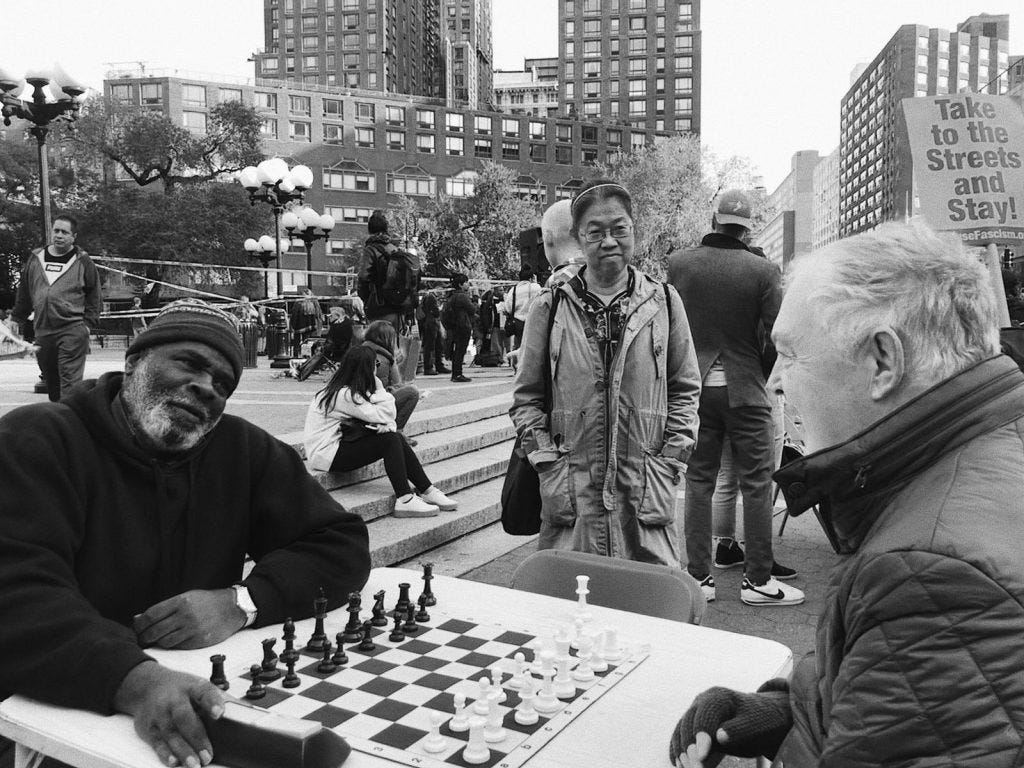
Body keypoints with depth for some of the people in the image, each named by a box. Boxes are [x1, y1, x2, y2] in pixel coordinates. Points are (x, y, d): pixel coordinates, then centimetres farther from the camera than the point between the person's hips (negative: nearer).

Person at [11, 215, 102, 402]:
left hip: (73, 331, -5)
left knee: (70, 379, -11)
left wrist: (89, 323, -5)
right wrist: (17, 317, 20)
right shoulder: (35, 259, 11)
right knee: (50, 380, 13)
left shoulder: (82, 262, 1)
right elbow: (24, 293, 21)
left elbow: (95, 295, 3)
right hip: (42, 332, 5)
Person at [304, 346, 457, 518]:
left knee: (396, 437, -4)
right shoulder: (344, 395, -23)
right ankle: (404, 501, -19)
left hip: (338, 442, 9)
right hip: (325, 455, -9)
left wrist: (388, 424, -17)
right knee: (389, 441, -20)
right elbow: (383, 416, -21)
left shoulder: (347, 390, 8)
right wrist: (377, 385, -15)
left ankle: (427, 491, -2)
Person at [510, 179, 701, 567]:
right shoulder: (550, 306, 4)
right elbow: (526, 398, 6)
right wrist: (551, 468, -4)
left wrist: (668, 465, 0)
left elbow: (686, 390, 10)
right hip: (571, 493, 0)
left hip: (646, 492, 1)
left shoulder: (663, 302, 6)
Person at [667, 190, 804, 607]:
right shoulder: (763, 271, -11)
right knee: (756, 483, 7)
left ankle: (698, 577, 16)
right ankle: (757, 580, 14)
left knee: (698, 482, 10)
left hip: (694, 386, 3)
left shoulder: (677, 263, -3)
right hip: (745, 388, -3)